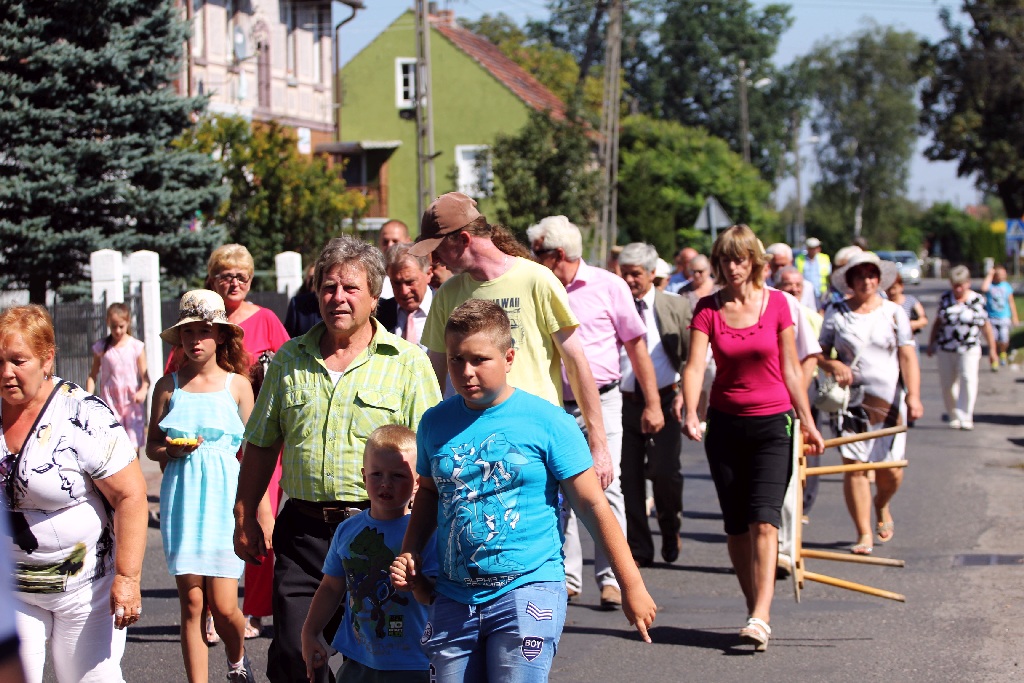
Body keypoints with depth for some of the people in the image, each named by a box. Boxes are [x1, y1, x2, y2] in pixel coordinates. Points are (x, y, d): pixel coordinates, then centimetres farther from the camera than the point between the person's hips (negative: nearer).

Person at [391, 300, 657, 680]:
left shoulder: (547, 421, -4)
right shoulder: (435, 423, 7)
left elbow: (592, 505, -1)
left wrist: (631, 586, -1)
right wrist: (409, 553, 6)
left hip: (529, 589, -4)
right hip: (454, 597, 4)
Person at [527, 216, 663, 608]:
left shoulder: (608, 287, -1)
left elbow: (636, 345, 2)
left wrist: (653, 404, 0)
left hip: (600, 403, -4)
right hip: (553, 407, 4)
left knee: (605, 488, -9)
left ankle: (610, 578, -5)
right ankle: (567, 576, 12)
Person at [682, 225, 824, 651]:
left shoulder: (776, 303, -2)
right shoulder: (708, 309, -1)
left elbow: (790, 368, 4)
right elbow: (695, 366, -12)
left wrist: (808, 422, 6)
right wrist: (690, 415, -28)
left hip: (773, 423, -2)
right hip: (726, 424, 2)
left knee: (763, 519, -15)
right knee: (736, 525, 6)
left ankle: (761, 617, -21)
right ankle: (755, 611, 18)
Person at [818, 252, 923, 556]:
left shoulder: (894, 312, 6)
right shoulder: (836, 313, 6)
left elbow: (908, 356, -1)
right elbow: (819, 353, 9)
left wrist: (913, 394, -14)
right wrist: (833, 365, -14)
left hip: (889, 400, 1)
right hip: (850, 401, 0)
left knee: (891, 470, 0)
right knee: (854, 466, -8)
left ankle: (881, 506, 35)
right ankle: (864, 535, -2)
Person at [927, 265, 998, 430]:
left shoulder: (978, 300, -1)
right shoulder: (945, 298, 6)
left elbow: (986, 326, 4)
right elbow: (937, 322, 15)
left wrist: (992, 350, 5)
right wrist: (931, 343, 17)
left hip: (969, 349, -3)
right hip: (946, 349, 3)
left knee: (968, 379, -20)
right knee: (947, 384, 3)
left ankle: (965, 417, -19)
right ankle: (953, 417, 17)